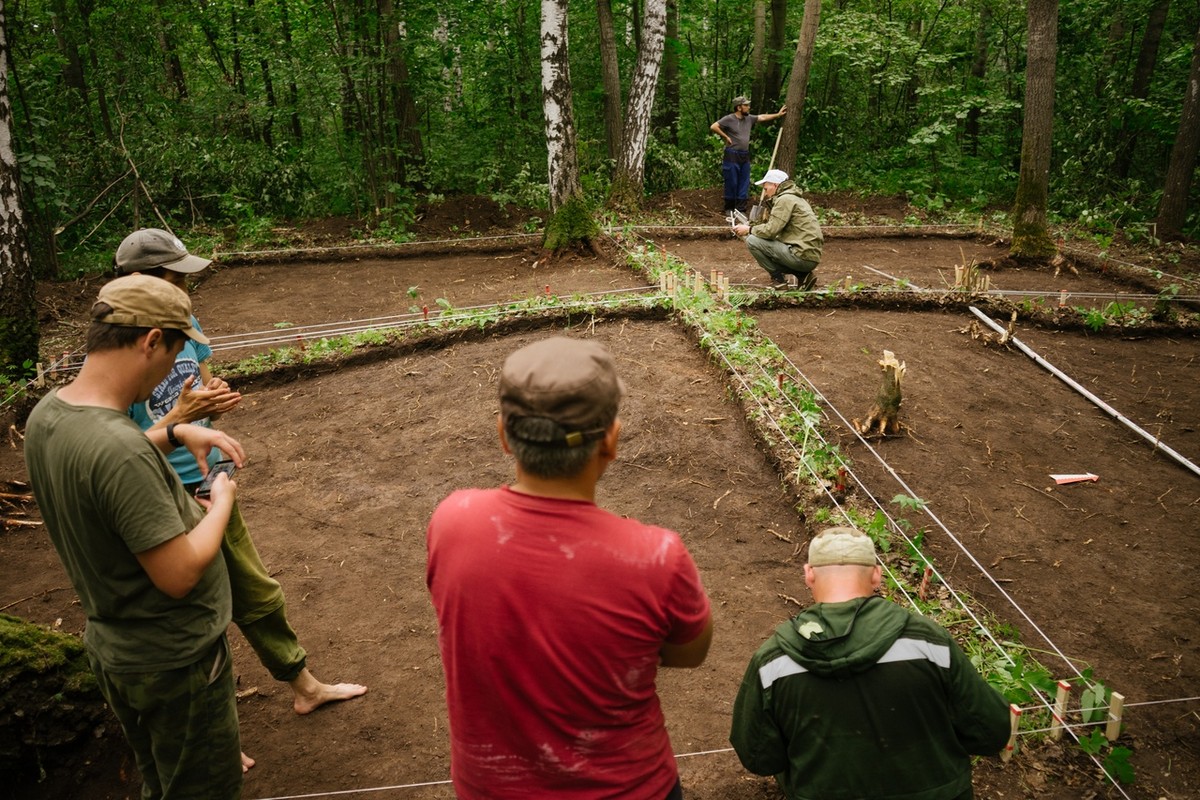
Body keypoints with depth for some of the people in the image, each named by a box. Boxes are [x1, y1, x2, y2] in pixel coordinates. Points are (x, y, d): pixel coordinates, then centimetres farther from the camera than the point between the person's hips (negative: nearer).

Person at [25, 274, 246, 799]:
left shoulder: (45, 415, -5)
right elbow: (179, 574, -29)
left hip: (112, 647, 9)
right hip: (174, 661, -8)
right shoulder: (119, 451, -34)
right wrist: (222, 501, -14)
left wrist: (176, 433, 10)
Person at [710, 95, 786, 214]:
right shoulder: (729, 119, -9)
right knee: (731, 183, -1)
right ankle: (729, 208, 10)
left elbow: (763, 117, 21)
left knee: (744, 184, 6)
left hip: (745, 156, 6)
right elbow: (713, 127, -15)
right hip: (732, 156, -6)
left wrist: (778, 114, 21)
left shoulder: (749, 118, 10)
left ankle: (740, 209, 12)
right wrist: (726, 137, -11)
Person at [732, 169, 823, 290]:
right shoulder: (794, 198, 21)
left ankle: (778, 277, -2)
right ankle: (803, 275, 12)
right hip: (811, 258, 10)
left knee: (752, 240, -9)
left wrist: (749, 230, 1)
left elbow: (770, 231, -15)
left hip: (802, 256, -10)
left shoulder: (785, 199, -9)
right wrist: (751, 227, 13)